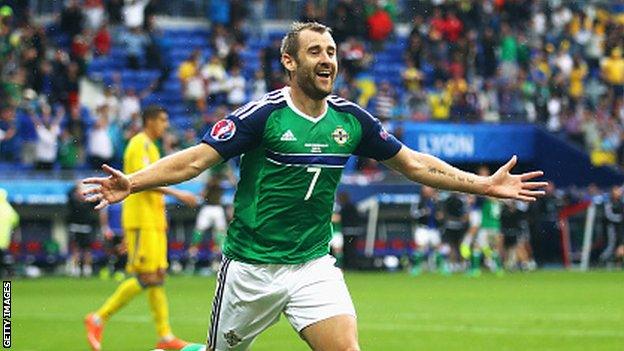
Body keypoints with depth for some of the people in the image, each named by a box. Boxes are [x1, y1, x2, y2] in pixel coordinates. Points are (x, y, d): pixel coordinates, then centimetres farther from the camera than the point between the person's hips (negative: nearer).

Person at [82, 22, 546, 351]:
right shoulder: (263, 114, -13)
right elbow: (196, 159, -15)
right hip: (250, 267, -3)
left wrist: (485, 184, 11)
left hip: (313, 265, 3)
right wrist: (130, 183, -29)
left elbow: (412, 162, 12)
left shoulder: (350, 118, 2)